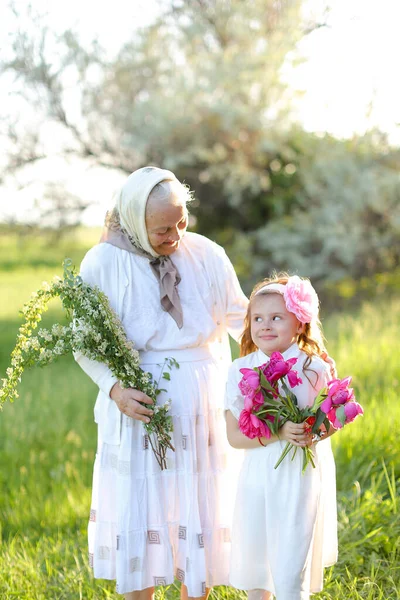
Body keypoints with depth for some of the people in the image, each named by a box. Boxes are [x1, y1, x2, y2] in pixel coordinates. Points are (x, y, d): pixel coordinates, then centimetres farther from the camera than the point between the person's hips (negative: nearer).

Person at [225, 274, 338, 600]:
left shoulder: (314, 368, -6)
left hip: (301, 476, -2)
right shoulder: (241, 370, -4)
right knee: (253, 562, 14)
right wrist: (279, 433, -22)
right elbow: (235, 435, -8)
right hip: (258, 475, 2)